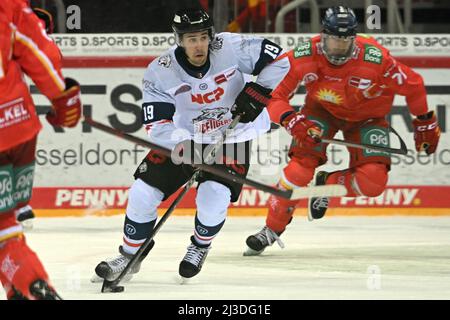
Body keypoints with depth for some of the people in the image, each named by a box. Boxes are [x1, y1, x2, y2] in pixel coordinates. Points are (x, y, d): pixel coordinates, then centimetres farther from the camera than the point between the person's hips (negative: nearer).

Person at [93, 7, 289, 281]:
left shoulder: (230, 48, -22)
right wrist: (183, 144, -38)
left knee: (214, 199, -21)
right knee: (143, 192, -7)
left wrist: (257, 91, -23)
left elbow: (278, 60, -13)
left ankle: (200, 246, 13)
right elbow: (157, 125, -20)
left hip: (231, 136, -2)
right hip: (184, 137, 2)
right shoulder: (160, 72, -19)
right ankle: (130, 256, 15)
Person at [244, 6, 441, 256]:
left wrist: (425, 123, -4)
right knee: (301, 165, -20)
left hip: (367, 116, 0)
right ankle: (272, 229, -2)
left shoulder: (376, 59, -32)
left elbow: (412, 85, -16)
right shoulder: (304, 57, -29)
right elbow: (273, 94, -24)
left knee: (373, 182, -18)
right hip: (322, 110, 0)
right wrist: (290, 120, -43)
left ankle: (327, 185, 13)